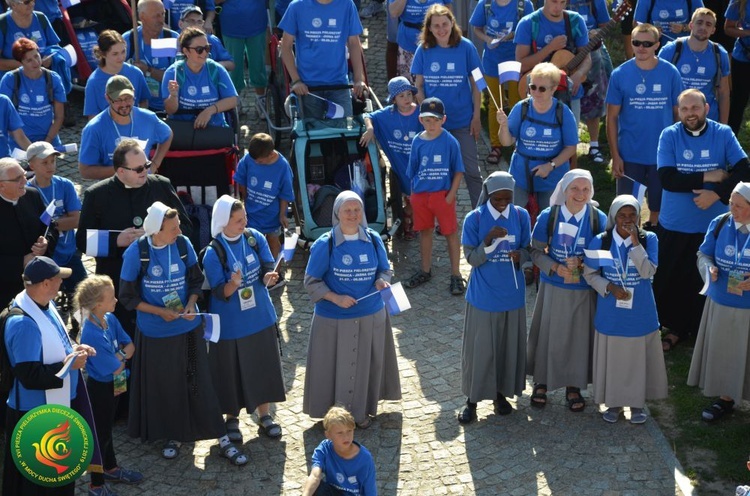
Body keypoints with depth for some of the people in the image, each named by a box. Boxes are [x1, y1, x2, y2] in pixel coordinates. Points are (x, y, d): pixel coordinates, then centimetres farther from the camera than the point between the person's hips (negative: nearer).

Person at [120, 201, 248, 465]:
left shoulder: (183, 244, -11)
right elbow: (128, 296, -8)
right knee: (164, 386, 13)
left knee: (199, 383, 6)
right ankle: (174, 435, 33)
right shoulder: (136, 253, -16)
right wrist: (160, 312, -17)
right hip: (154, 333, -1)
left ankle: (223, 440, 14)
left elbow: (195, 280, 3)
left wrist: (191, 304, -14)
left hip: (188, 328, 1)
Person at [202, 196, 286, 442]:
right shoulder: (213, 253, -17)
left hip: (260, 317, 4)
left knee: (264, 364, 14)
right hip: (230, 323, -3)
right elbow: (220, 293, -16)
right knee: (232, 370, 8)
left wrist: (269, 277, -31)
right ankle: (232, 418, 30)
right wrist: (233, 283, -37)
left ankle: (264, 414, 33)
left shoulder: (255, 238, -7)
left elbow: (268, 268, -8)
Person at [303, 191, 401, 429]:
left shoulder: (373, 240, -1)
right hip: (334, 320, -3)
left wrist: (382, 282, -13)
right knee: (335, 366, 4)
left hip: (371, 317, 3)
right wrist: (335, 298, -20)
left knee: (366, 364, 13)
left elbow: (385, 270, 10)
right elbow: (311, 281, -6)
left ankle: (362, 410, 32)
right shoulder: (325, 244, -11)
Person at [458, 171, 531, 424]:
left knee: (509, 345, 12)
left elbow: (528, 250, 4)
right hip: (483, 296, -3)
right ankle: (472, 399, 16)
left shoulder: (521, 216, -3)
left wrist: (520, 255, -19)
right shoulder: (474, 219, -11)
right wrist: (489, 240, -28)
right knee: (479, 347, 3)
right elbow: (472, 259, -11)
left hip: (512, 294, 3)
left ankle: (501, 393, 30)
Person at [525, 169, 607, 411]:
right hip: (553, 288, 0)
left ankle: (574, 386, 29)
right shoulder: (548, 216, -10)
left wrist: (582, 264, -20)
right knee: (548, 333, 11)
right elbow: (536, 251, -4)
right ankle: (541, 382, 30)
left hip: (584, 290, 0)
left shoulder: (598, 219, -9)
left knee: (579, 335, 10)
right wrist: (556, 268, -21)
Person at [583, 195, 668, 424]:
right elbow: (590, 273, 1)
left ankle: (637, 402, 27)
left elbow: (648, 272, -17)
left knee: (638, 358, 10)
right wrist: (609, 287, -15)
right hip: (611, 314, 0)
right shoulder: (600, 241, -5)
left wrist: (635, 242, -23)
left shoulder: (649, 239, -6)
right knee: (612, 358, 10)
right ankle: (614, 402, 27)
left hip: (640, 313, 0)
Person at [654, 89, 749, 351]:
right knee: (670, 279, 9)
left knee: (706, 279, 10)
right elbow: (667, 178, -18)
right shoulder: (669, 136, -7)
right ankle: (675, 327, 28)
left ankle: (700, 328, 29)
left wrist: (716, 194, -24)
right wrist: (708, 176, -20)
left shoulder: (723, 134, -6)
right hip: (674, 224, 0)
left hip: (712, 225, 0)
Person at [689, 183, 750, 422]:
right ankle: (725, 398, 35)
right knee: (723, 352, 16)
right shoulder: (719, 224, -5)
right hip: (721, 305, 3)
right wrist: (710, 268, -16)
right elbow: (703, 254, 6)